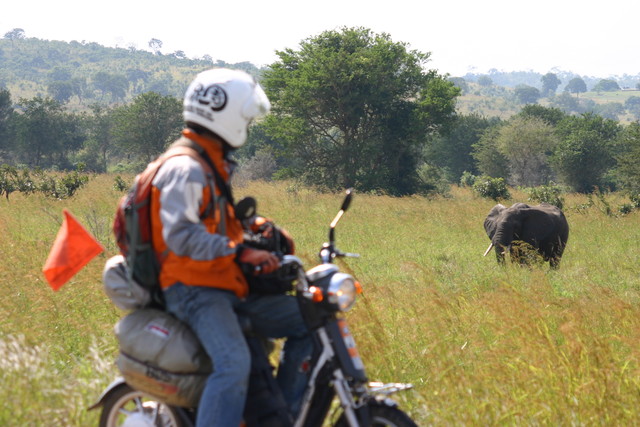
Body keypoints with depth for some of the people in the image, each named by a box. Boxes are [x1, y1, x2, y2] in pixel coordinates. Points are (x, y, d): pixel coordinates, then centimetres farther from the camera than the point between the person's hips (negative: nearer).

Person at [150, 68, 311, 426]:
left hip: (228, 287, 10)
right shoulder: (185, 169, -14)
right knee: (234, 364, -31)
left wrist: (262, 243, 18)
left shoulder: (215, 166, 20)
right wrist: (241, 252, -27)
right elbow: (181, 234, -27)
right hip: (195, 290, -10)